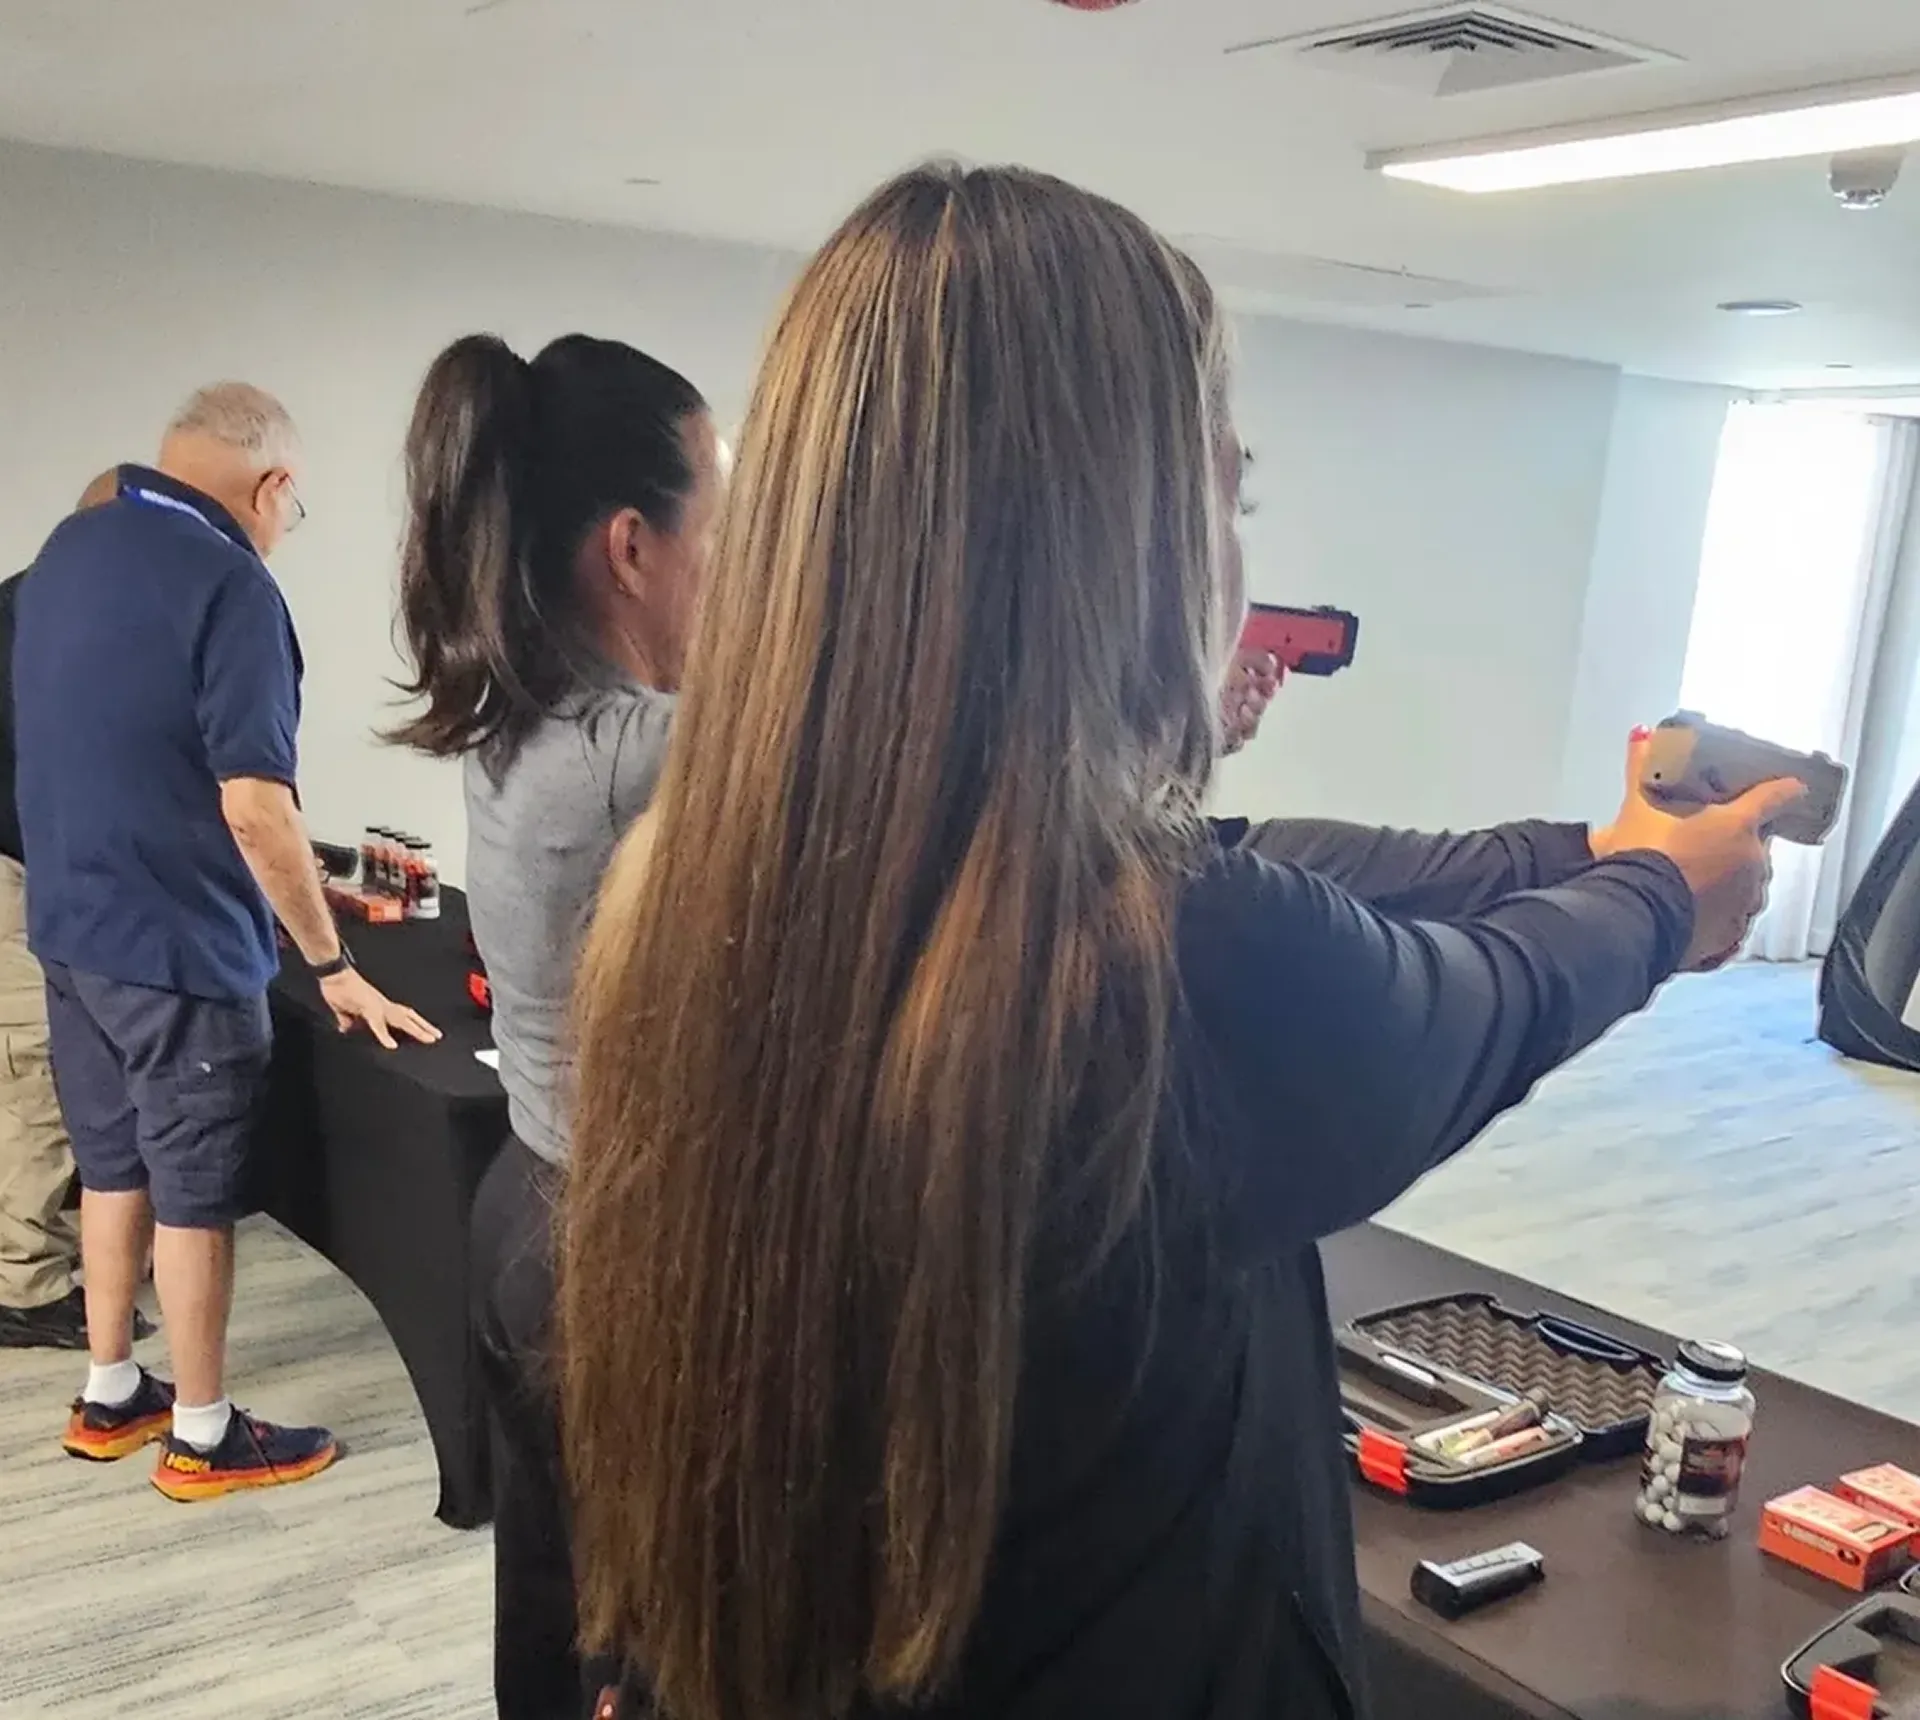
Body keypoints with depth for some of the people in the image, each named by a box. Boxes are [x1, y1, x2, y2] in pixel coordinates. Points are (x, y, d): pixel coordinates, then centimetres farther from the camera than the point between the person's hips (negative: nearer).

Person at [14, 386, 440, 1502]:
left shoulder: (65, 553, 6)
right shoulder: (228, 584, -21)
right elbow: (255, 810, -25)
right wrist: (333, 966, -18)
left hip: (72, 923, 8)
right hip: (179, 945, -8)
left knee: (113, 1165, 20)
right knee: (193, 1193, 5)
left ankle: (110, 1397, 33)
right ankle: (203, 1437, 18)